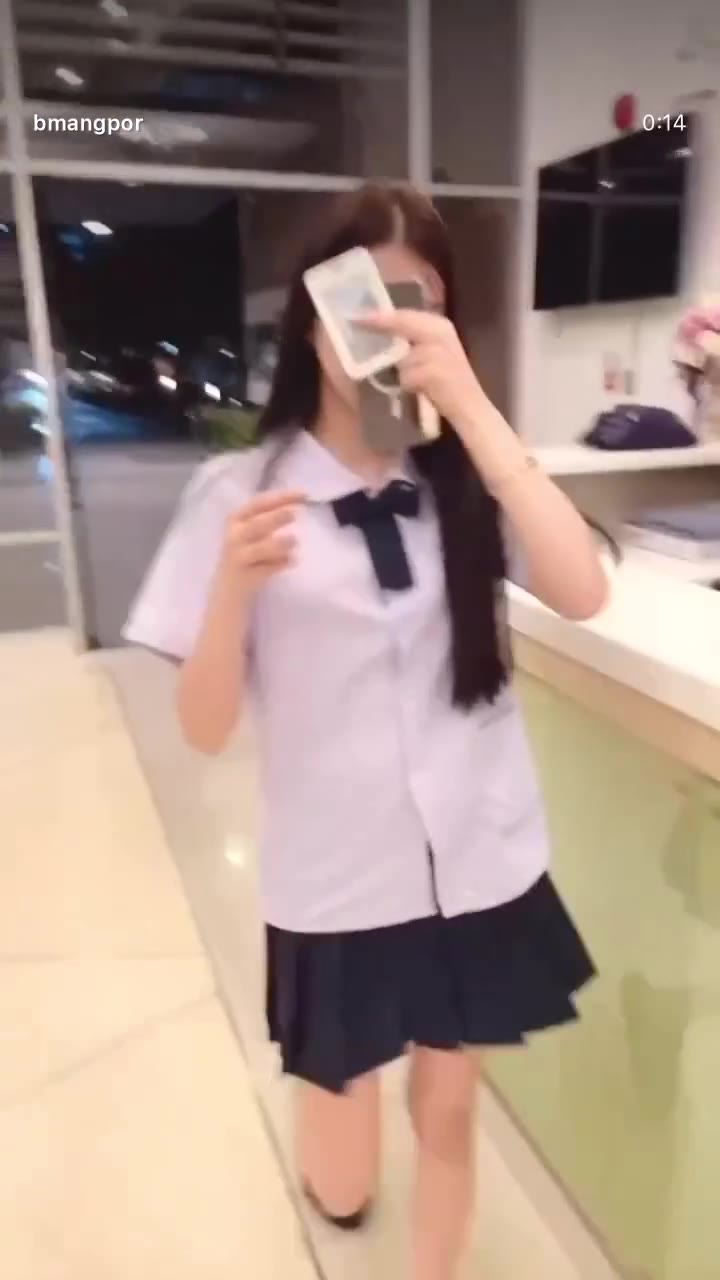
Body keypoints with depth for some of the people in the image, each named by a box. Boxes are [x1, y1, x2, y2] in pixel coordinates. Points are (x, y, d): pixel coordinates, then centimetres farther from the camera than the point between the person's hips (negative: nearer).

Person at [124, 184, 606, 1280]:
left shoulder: (467, 481, -3)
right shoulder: (239, 491, -10)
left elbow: (582, 594, -21)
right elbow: (206, 729, -10)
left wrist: (470, 404, -23)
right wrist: (235, 587, -27)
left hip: (478, 862, 2)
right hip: (337, 877, -1)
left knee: (448, 1108, 21)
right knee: (342, 1188, 19)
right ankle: (331, 1105, 55)